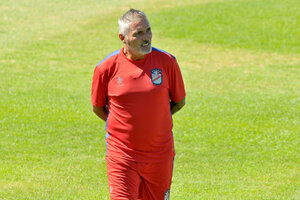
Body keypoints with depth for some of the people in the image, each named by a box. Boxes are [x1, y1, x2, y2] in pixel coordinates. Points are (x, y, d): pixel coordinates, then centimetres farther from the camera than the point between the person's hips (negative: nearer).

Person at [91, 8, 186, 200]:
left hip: (159, 153, 2)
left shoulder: (167, 62, -4)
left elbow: (179, 101, 10)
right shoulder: (106, 68, -7)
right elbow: (98, 108, 9)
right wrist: (123, 126, 7)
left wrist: (152, 121, 9)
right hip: (121, 154, -2)